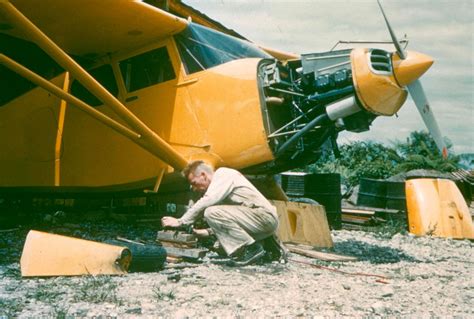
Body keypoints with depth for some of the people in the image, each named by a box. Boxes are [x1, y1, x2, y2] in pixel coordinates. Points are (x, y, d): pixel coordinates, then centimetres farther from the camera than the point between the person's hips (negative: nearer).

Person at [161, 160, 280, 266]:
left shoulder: (223, 174, -8)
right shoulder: (220, 181, 20)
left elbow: (206, 202, -20)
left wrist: (181, 222, -13)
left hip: (264, 216, -10)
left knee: (212, 212, -20)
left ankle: (252, 249, -16)